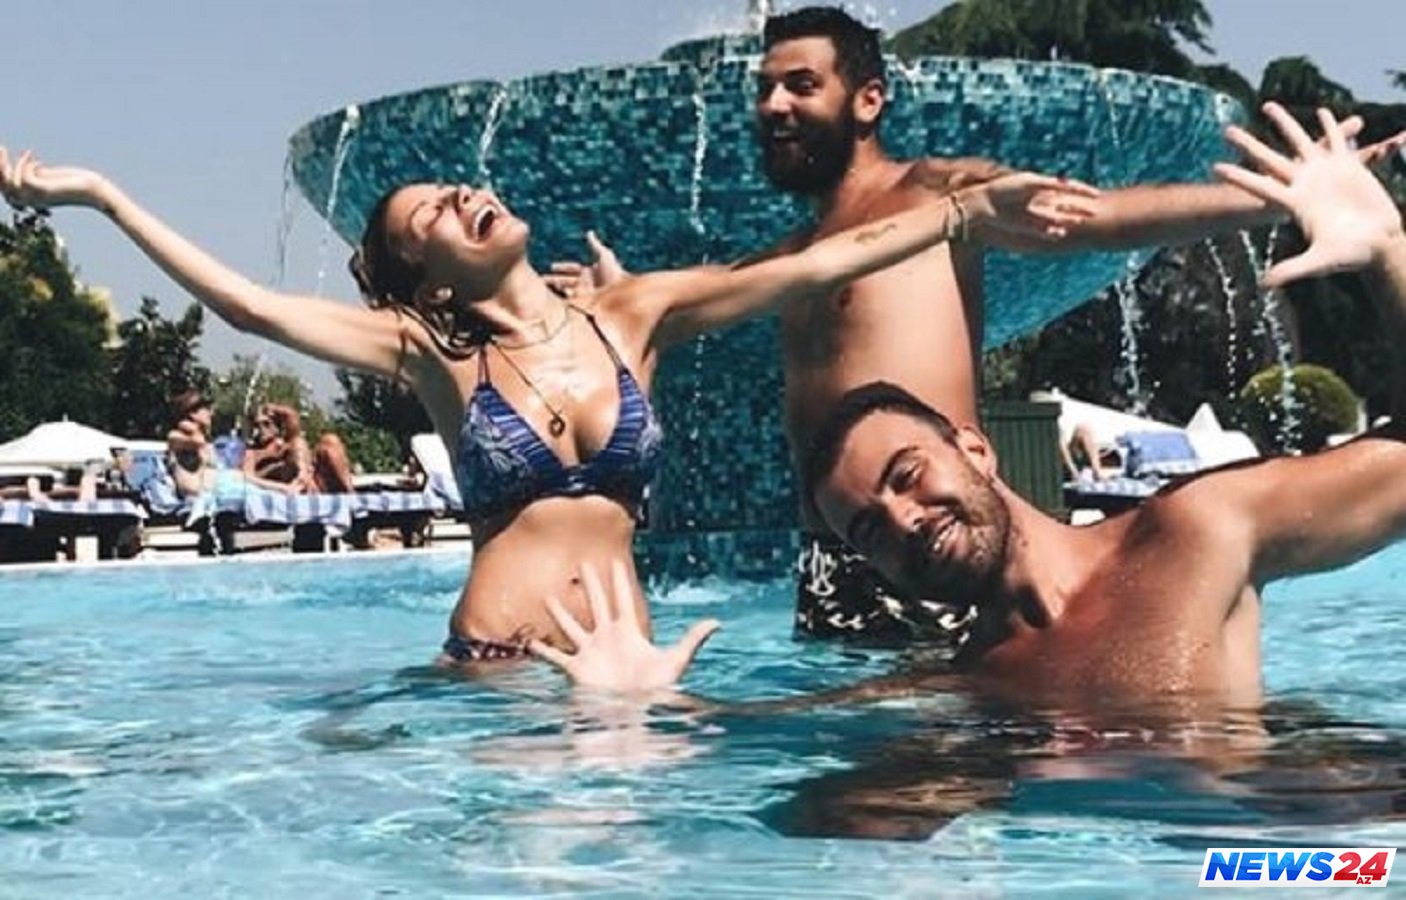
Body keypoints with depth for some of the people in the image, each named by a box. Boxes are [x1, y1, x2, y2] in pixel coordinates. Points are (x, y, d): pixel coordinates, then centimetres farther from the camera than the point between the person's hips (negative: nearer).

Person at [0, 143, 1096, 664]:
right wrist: (98, 194, -7)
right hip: (493, 658, -2)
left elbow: (809, 268, 1)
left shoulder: (634, 316, 6)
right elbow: (249, 304, -5)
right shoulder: (433, 352, 1)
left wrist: (969, 207, -5)